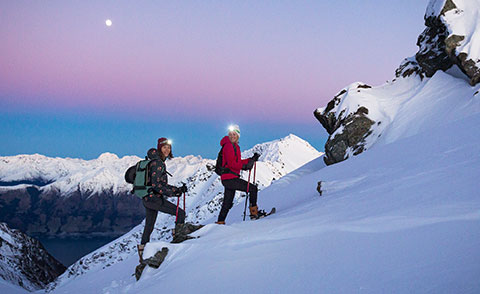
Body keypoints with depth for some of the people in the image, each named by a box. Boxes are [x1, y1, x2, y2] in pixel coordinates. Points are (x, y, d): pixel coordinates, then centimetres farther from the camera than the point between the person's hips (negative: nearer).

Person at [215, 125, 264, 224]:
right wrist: (244, 166, -27)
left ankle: (220, 222, 19)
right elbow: (231, 163, -20)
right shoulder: (228, 146, -11)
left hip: (228, 179, 10)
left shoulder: (235, 146, 19)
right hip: (230, 178, -10)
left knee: (227, 204, 14)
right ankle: (254, 212, -2)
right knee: (253, 188, -6)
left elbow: (238, 162, 24)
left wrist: (252, 159, 18)